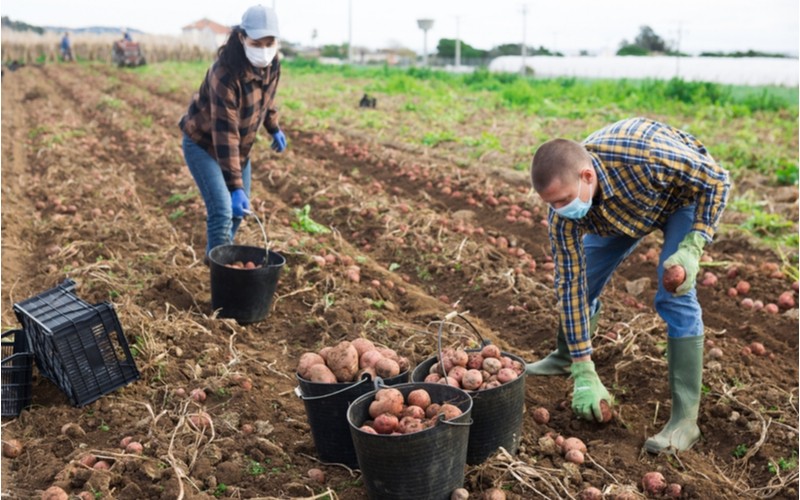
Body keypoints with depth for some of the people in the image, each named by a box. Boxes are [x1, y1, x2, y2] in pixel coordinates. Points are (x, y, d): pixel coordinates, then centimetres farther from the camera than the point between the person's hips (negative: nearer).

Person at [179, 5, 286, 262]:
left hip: (239, 146, 7)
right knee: (222, 210, -19)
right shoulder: (226, 72, -34)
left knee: (239, 209, 14)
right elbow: (224, 133, -37)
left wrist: (274, 128, 10)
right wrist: (235, 187, -41)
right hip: (203, 143, -7)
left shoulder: (272, 63, -12)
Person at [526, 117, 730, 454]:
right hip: (622, 211, 4)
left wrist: (692, 247, -36)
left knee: (675, 297, -17)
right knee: (583, 281, 2)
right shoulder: (562, 214, -30)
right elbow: (571, 285, -23)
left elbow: (717, 179, -27)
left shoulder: (644, 155, -44)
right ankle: (565, 358, 32)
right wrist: (584, 373, -22)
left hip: (684, 192, -4)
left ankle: (685, 419, -12)